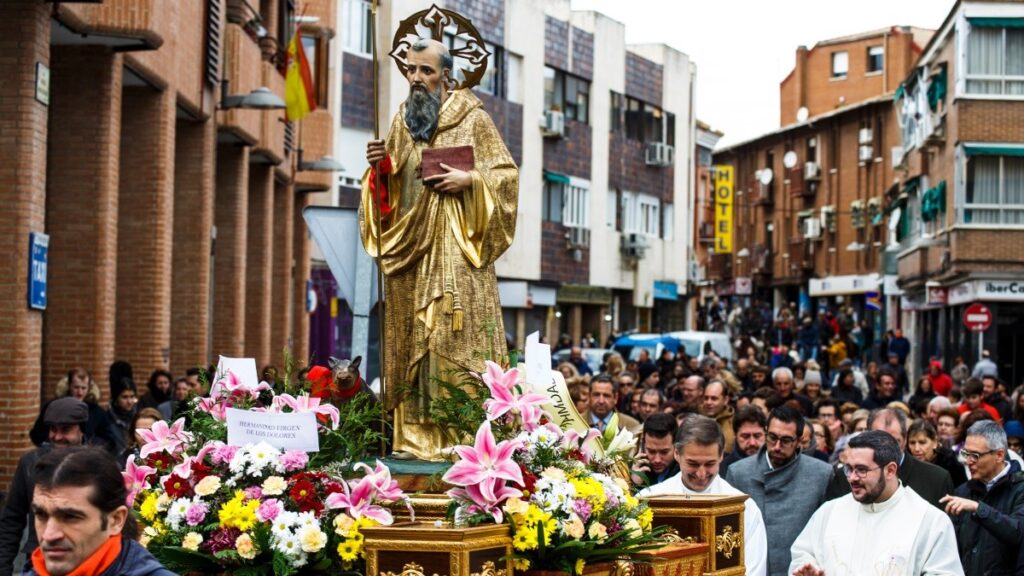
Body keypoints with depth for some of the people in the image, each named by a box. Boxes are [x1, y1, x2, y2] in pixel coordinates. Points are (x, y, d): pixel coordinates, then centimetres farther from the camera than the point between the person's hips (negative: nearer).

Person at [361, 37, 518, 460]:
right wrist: (381, 167, -2)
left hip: (456, 251, -5)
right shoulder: (402, 122, 15)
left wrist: (469, 180, -16)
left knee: (456, 336, -11)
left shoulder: (473, 119, 1)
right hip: (410, 250, 5)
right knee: (412, 339, 1)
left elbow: (507, 174, 0)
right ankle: (416, 436, 4)